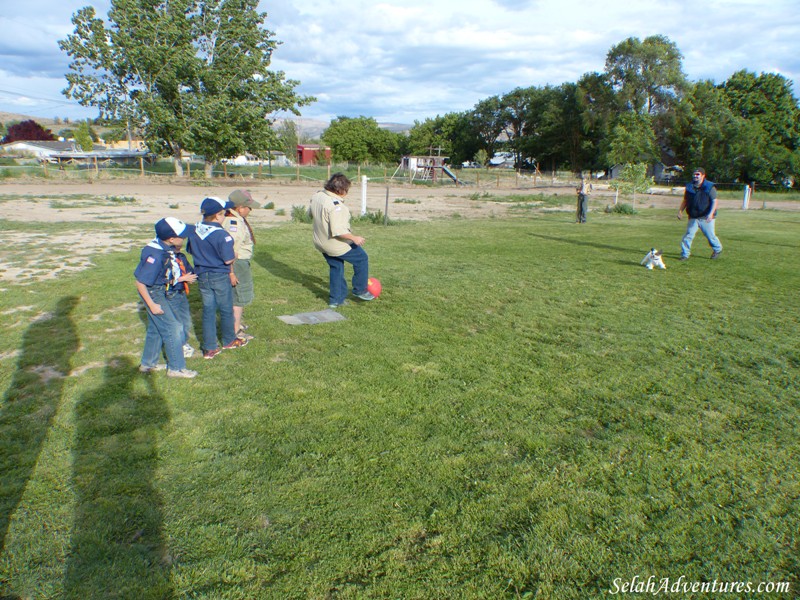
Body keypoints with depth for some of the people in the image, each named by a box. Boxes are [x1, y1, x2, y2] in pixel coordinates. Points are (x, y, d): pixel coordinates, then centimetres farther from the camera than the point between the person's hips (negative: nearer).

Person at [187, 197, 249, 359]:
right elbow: (228, 260, -21)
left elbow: (191, 251, 9)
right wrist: (235, 255, -1)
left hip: (202, 276, 6)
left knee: (208, 310, 12)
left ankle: (209, 348, 15)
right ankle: (229, 341, 30)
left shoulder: (194, 231, -2)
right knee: (226, 310, 13)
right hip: (220, 276, -5)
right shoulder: (222, 235, -23)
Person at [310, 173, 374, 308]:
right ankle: (360, 290, 26)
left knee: (336, 268, 23)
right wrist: (354, 238, -21)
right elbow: (338, 231, -32)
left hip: (320, 242, 9)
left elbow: (312, 215, 15)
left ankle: (335, 299, 27)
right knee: (361, 258, 13)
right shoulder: (335, 205, -30)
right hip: (336, 245, -9)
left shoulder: (316, 196, -2)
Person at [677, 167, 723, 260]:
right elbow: (685, 201, 15)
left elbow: (714, 201, -10)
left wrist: (711, 213, -23)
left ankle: (718, 249, 34)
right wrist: (680, 211, 0)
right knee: (688, 235, -4)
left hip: (706, 218, -3)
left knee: (710, 235, 9)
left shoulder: (710, 187, -6)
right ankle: (685, 254, 2)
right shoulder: (689, 187, 6)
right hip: (693, 217, 3)